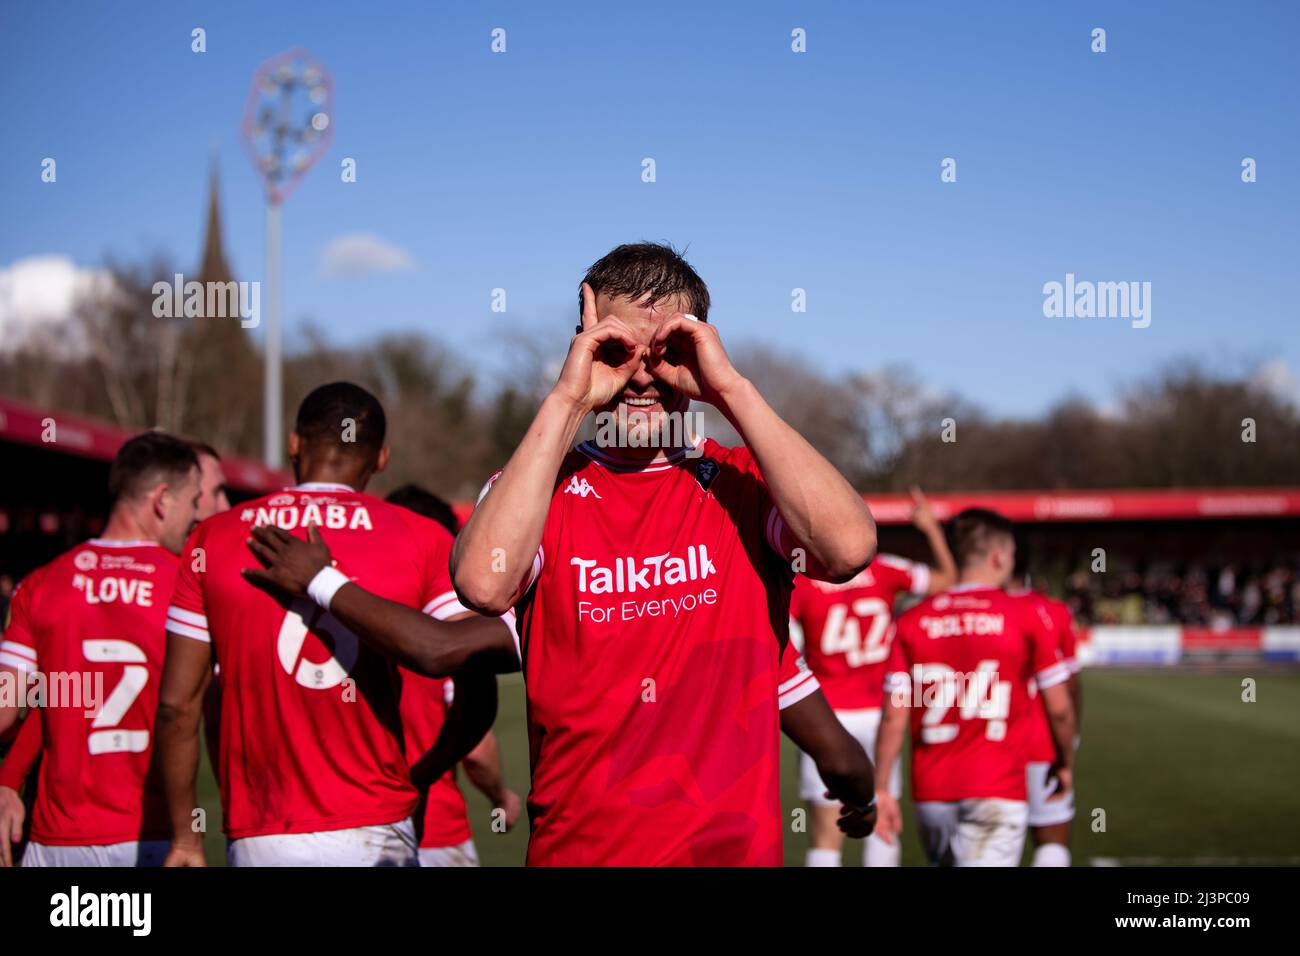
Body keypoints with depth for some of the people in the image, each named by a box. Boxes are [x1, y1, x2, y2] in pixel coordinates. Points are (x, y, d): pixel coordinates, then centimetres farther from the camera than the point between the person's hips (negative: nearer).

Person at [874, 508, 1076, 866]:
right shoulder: (1026, 617, -3)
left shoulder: (912, 622, 4)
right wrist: (1065, 763, 20)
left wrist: (880, 787, 6)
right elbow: (1059, 709, 2)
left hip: (930, 791, 4)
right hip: (996, 791, -4)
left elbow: (893, 716, 0)